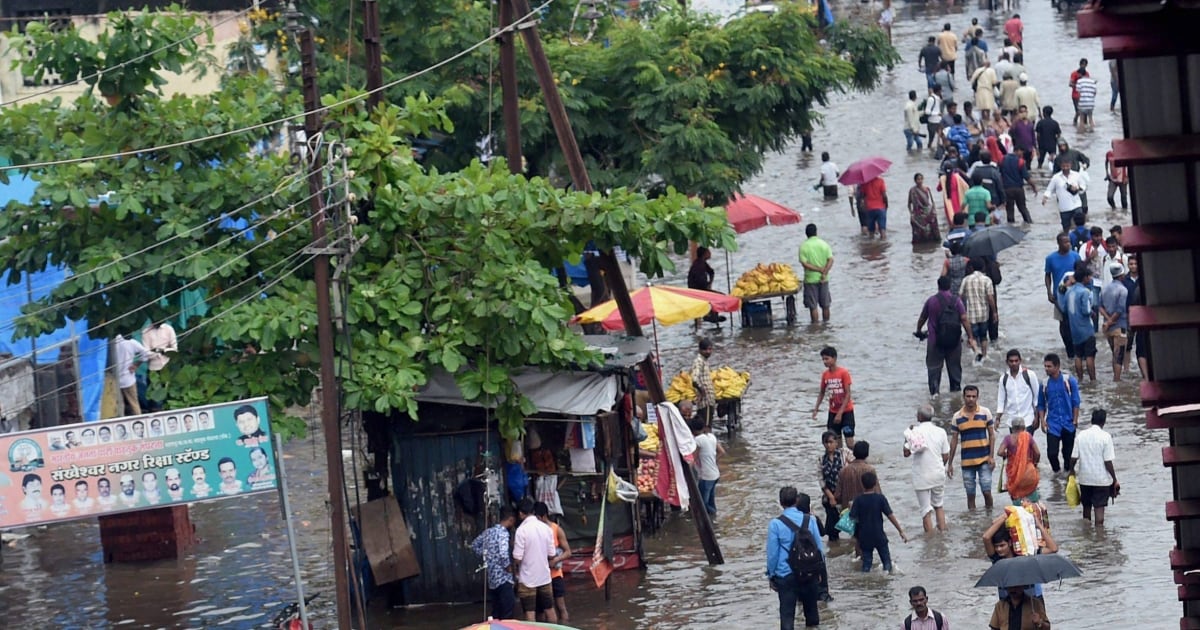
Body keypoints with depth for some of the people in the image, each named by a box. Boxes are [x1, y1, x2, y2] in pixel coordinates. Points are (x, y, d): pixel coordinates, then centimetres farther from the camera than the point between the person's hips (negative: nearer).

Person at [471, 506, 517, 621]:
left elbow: (474, 545, 25)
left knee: (496, 614, 14)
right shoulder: (503, 533, -16)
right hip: (503, 578, -9)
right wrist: (508, 567, -14)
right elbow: (503, 553, -29)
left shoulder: (488, 531, 12)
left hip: (491, 578, 9)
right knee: (507, 615, -8)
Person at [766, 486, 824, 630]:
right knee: (810, 605, 22)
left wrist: (771, 575, 6)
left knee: (787, 613, 0)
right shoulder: (810, 520, -4)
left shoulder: (776, 524, -12)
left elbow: (772, 553, -7)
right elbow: (819, 548, 3)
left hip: (785, 575, -3)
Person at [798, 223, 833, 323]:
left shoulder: (803, 246, -8)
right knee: (825, 305, 13)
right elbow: (830, 260, -10)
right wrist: (824, 273, -15)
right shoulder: (824, 244, -1)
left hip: (810, 280, -3)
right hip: (823, 279, 3)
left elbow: (804, 263, -15)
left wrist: (818, 269, -13)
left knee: (813, 306, 3)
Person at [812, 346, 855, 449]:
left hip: (846, 411, -5)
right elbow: (822, 393, 15)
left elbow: (848, 394, -15)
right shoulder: (825, 374, 1)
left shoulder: (844, 373, -14)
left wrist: (840, 413, -20)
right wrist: (816, 408, 3)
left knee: (850, 443, -8)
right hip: (833, 412, 5)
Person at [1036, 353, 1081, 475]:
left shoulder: (1069, 381, -7)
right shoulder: (1045, 383, 0)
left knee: (1068, 452, 7)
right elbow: (1041, 404, 9)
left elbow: (1076, 403, -2)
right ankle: (1056, 471, 20)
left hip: (1068, 423, -1)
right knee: (1051, 453, -7)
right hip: (1052, 424, 1)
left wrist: (1075, 421, -6)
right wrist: (1042, 420, -3)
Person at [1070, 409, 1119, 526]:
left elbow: (1074, 458, -2)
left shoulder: (1081, 435, -2)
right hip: (1101, 479, -3)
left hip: (1084, 478, 3)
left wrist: (1071, 470, 17)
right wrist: (1115, 480, -3)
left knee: (1086, 507, 18)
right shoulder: (1105, 437, -12)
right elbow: (1108, 462, -13)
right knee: (1099, 508, 1)